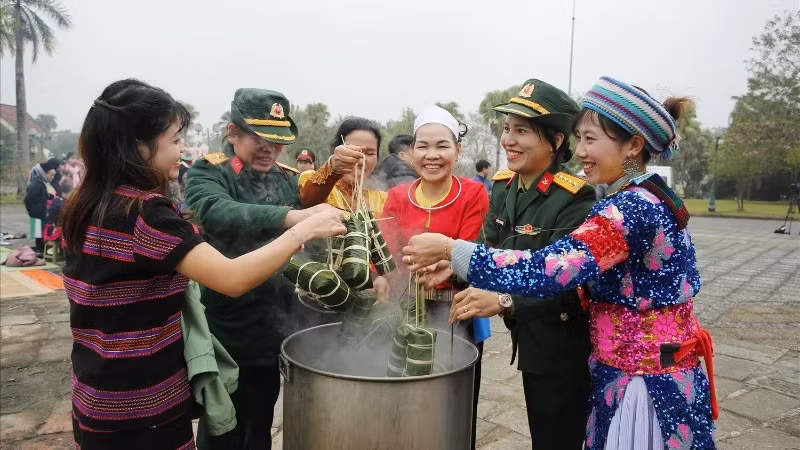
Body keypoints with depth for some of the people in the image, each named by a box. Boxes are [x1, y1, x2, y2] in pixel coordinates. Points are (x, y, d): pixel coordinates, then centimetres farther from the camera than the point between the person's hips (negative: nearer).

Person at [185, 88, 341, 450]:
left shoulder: (288, 180, 6)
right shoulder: (207, 173, -9)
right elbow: (216, 212, -31)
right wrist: (292, 217, -46)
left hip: (274, 331, 5)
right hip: (224, 333, -4)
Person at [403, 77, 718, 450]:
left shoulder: (633, 208, -24)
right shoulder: (646, 201, 7)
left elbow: (550, 271, -34)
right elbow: (572, 272, 7)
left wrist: (450, 249, -28)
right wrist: (502, 300, -2)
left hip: (646, 389, -9)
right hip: (635, 375, 9)